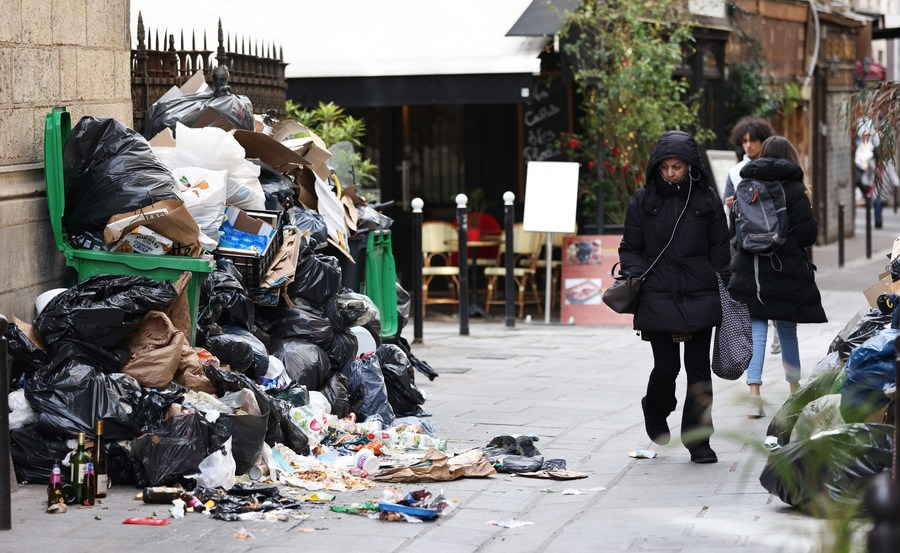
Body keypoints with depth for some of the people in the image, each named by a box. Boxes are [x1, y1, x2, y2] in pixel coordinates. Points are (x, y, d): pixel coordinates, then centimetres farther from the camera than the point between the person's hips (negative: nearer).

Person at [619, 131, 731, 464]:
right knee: (666, 366, -5)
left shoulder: (707, 199, 7)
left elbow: (719, 248, 10)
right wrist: (634, 274, -5)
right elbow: (630, 247, 12)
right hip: (658, 296, -1)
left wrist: (722, 287, 4)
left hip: (699, 296, 1)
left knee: (698, 368, 0)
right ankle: (655, 414, 27)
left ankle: (698, 440, 8)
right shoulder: (643, 200, 5)